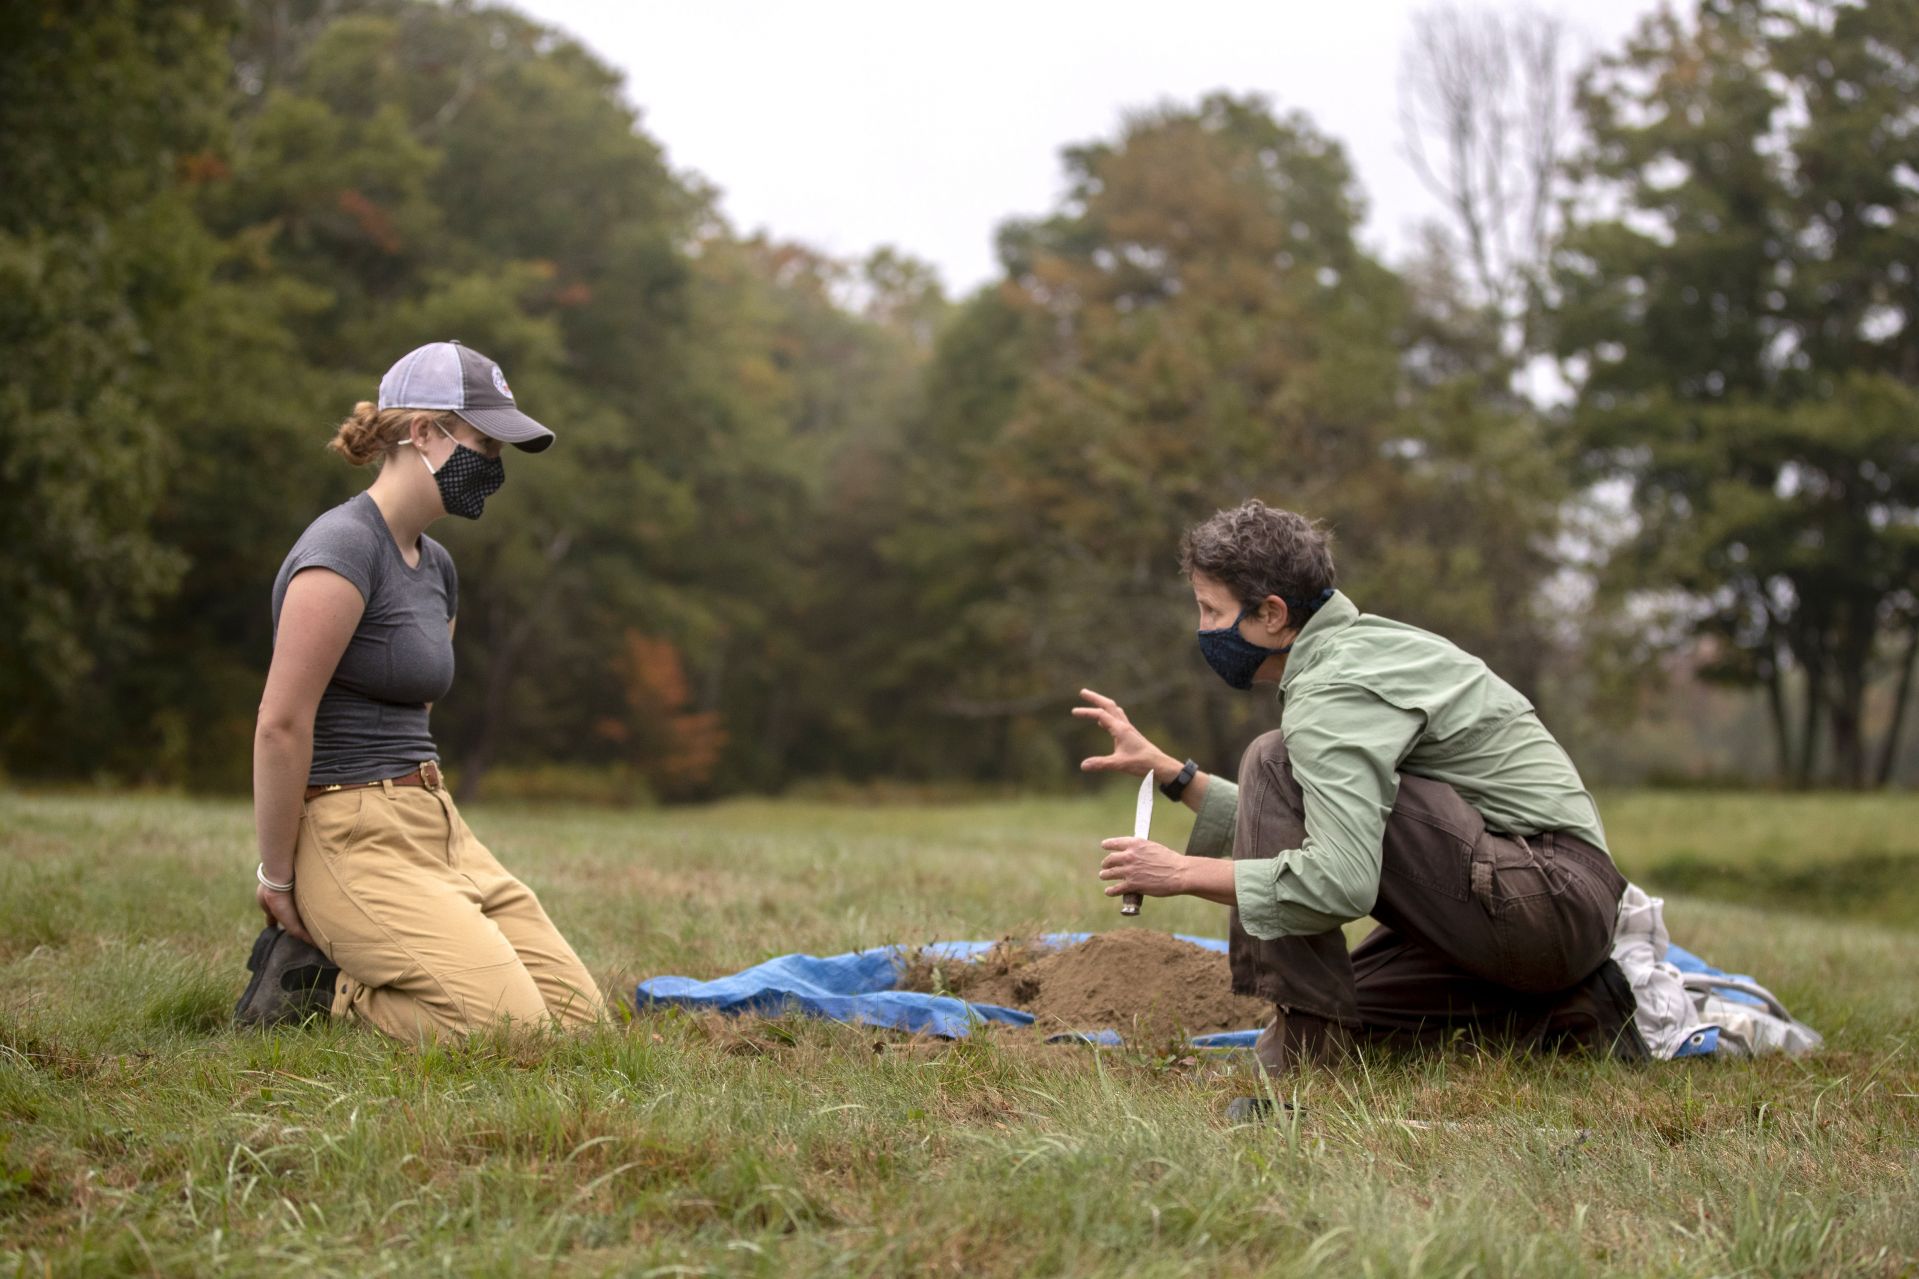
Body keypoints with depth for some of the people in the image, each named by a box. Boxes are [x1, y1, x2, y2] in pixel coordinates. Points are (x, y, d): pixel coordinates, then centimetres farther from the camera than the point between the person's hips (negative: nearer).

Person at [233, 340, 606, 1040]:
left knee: (577, 1011, 1)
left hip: (437, 826, 9)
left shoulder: (436, 566, 15)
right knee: (517, 1030, -18)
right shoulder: (344, 549, -15)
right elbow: (280, 724, -19)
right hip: (352, 842, -9)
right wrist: (277, 880, -14)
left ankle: (330, 972, 11)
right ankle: (311, 982, 0)